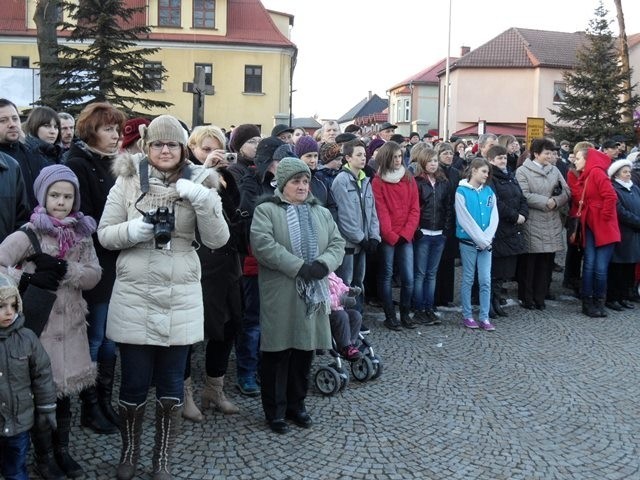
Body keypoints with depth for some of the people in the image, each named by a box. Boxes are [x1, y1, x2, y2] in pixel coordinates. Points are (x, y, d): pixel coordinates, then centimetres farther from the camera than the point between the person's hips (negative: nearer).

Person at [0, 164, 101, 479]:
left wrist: (63, 269, -17)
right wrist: (28, 278, -22)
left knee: (65, 390, 14)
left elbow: (94, 276, -2)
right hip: (39, 324, -4)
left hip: (71, 325, 4)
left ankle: (62, 450, 32)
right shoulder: (28, 235, -9)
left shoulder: (81, 233, 5)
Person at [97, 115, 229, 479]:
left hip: (180, 298, 1)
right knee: (134, 383, 9)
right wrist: (134, 229, -18)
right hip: (134, 297, 0)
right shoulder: (127, 181, 2)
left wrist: (202, 200, -20)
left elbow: (217, 240, -6)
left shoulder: (199, 182, 2)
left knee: (172, 384, 10)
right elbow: (105, 234, 1)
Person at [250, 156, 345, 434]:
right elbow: (263, 245, -16)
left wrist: (323, 264, -12)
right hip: (280, 296, -5)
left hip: (313, 294, 5)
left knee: (305, 350, 11)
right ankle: (275, 410, 16)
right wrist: (299, 267, -20)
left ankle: (296, 404, 27)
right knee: (278, 352, 2)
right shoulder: (266, 210, -1)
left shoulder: (322, 213, 17)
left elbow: (337, 244, 9)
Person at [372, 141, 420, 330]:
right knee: (386, 276, 4)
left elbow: (415, 209, 4)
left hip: (406, 236, 3)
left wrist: (406, 233, -7)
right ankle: (390, 316, 12)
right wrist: (391, 235, -13)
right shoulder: (378, 181, -2)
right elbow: (381, 211, -7)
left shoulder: (409, 179, 9)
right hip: (387, 237, -3)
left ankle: (405, 314, 16)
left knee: (408, 278, 1)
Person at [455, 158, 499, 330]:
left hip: (486, 243, 4)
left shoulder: (489, 192, 7)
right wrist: (479, 239, -13)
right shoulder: (462, 191, -7)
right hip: (468, 241, -4)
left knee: (486, 280, 3)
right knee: (468, 279, 5)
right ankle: (467, 316, 14)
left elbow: (494, 218, 3)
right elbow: (465, 219, -12)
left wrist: (486, 238, -10)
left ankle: (484, 317, 9)